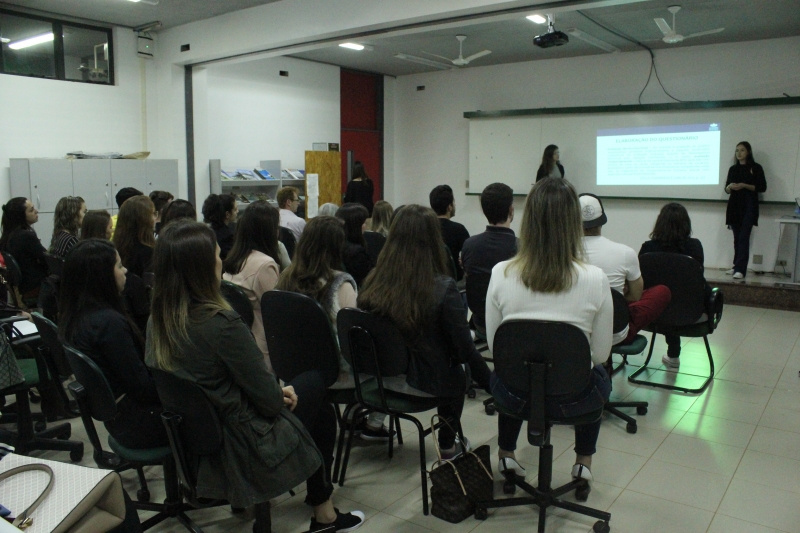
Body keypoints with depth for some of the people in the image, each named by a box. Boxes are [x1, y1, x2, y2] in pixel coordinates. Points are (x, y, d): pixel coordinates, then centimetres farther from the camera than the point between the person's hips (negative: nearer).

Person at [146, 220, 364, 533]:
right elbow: (268, 397, -22)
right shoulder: (221, 323, -28)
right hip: (241, 444, -7)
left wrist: (277, 390, 7)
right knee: (314, 382, 15)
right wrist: (282, 395, 1)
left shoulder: (158, 320, -5)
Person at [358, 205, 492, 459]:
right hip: (426, 383, -4)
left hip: (382, 378, 4)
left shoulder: (373, 282, -13)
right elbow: (465, 351, -21)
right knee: (457, 373, 30)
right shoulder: (443, 288, -25)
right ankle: (447, 445, 43)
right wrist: (492, 383, -5)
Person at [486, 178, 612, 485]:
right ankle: (583, 462, 40)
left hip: (515, 396, 1)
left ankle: (506, 455, 41)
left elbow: (493, 345, -3)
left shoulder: (501, 274, -14)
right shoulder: (594, 279, -17)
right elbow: (601, 353, -6)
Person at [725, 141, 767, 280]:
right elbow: (727, 189, 16)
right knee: (737, 238, 5)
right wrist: (730, 186, -7)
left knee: (743, 237, -13)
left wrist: (744, 186, -15)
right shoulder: (733, 169, 16)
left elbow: (762, 187, -3)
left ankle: (741, 269, -19)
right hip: (734, 206, 5)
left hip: (749, 206, -5)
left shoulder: (756, 168, 3)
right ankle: (737, 266, 10)